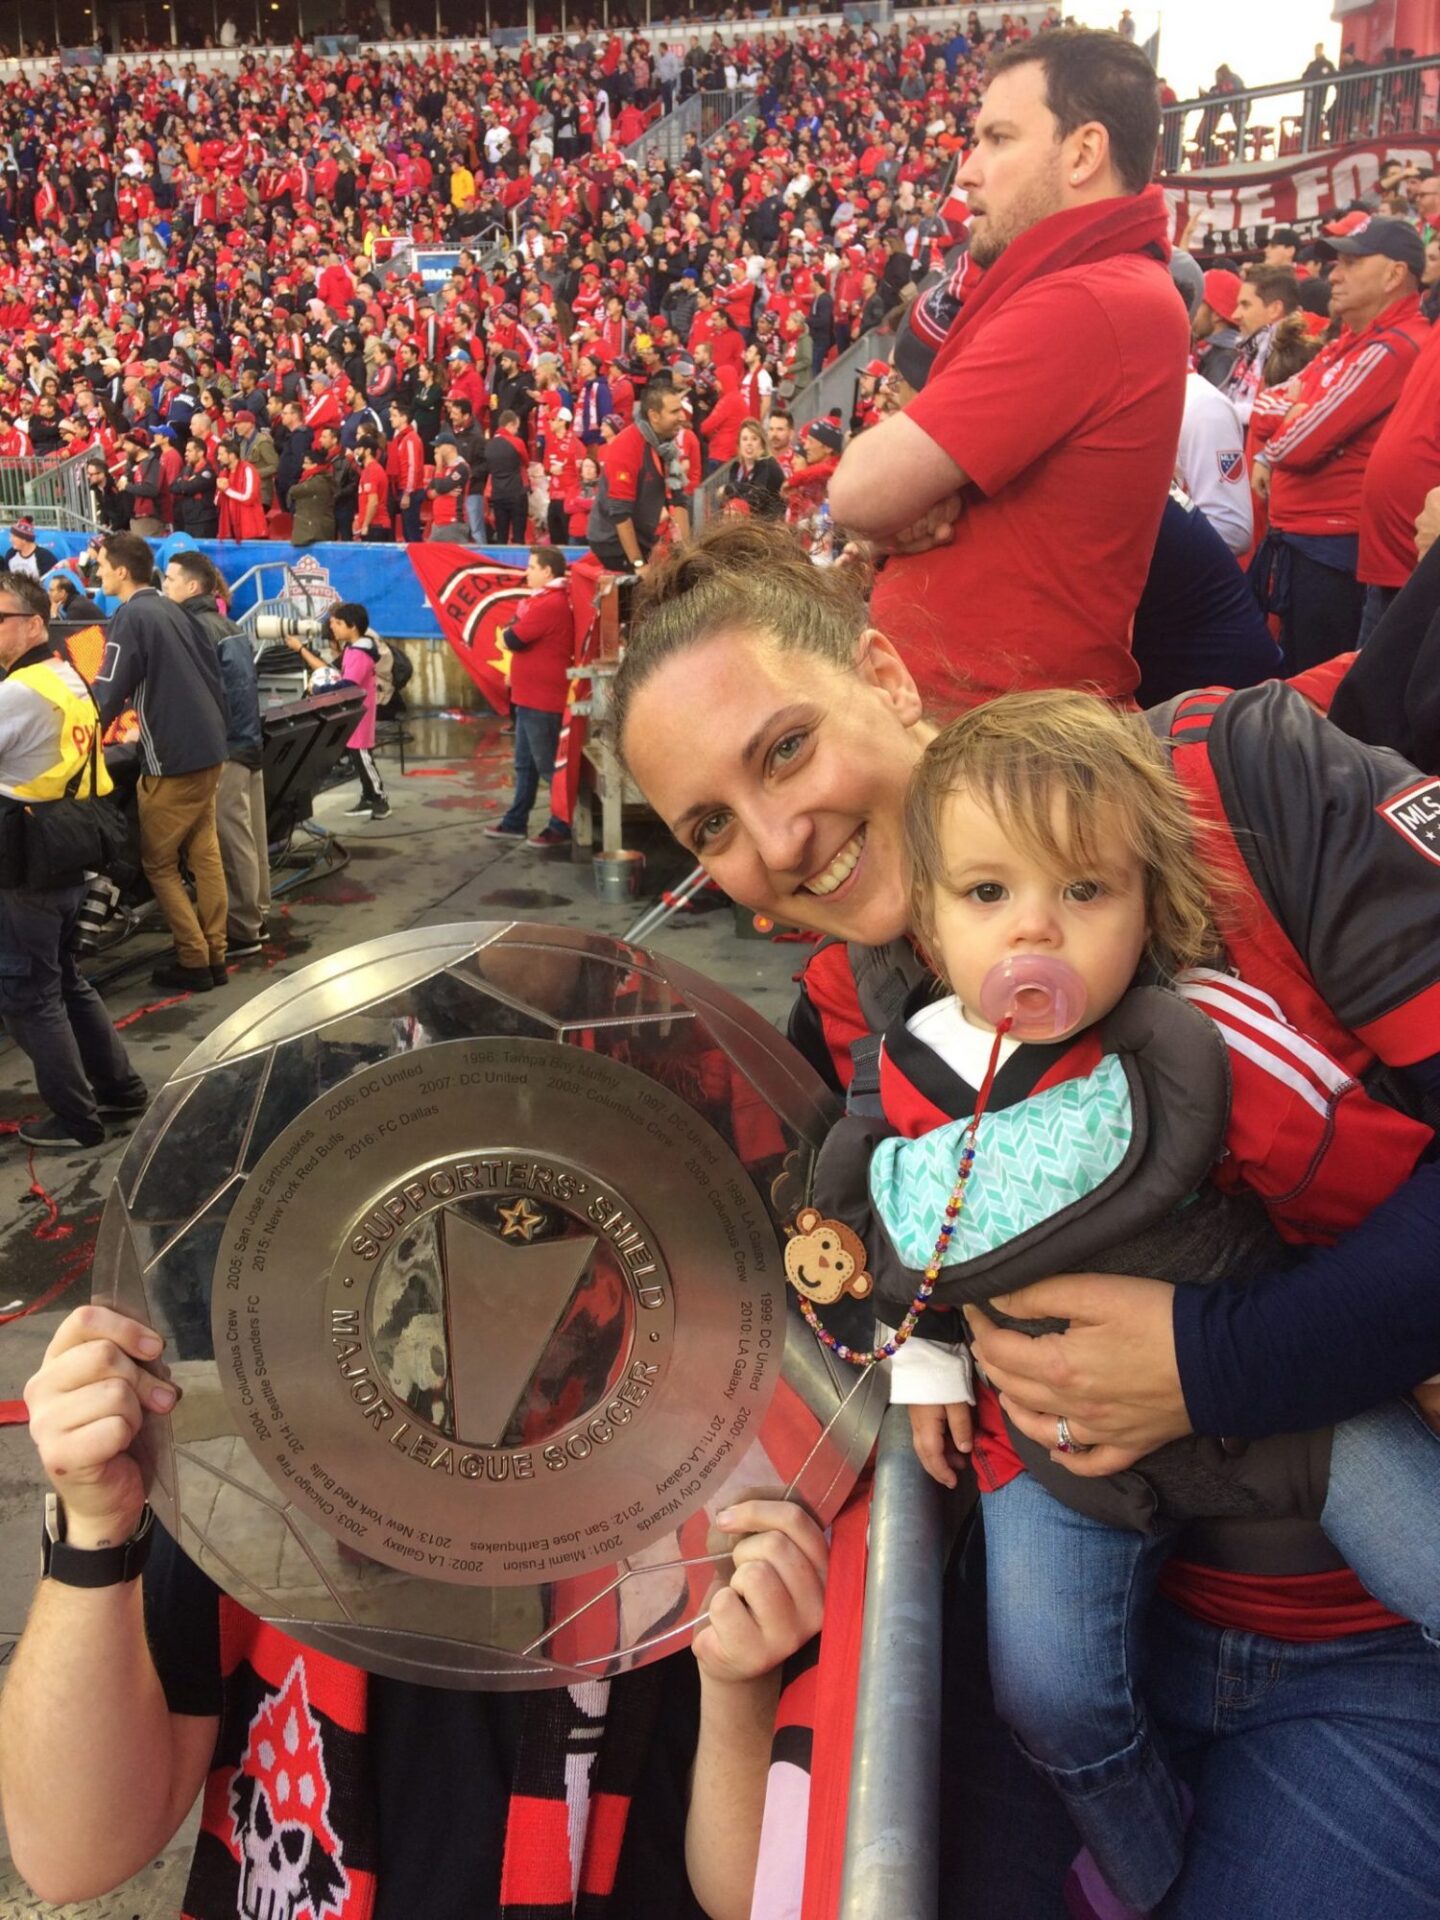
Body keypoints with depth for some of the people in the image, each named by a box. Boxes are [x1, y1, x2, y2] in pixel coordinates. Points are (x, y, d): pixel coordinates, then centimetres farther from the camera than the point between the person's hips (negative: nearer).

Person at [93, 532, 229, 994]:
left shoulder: (130, 617, -12)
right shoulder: (173, 611, 13)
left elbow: (108, 695, -15)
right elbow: (213, 674, 16)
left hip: (173, 758, -8)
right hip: (208, 749, 8)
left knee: (158, 862, 3)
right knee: (204, 854, 12)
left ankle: (193, 962, 4)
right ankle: (214, 955, 16)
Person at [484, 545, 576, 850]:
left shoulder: (549, 604, -20)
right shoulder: (549, 600, 17)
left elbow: (511, 640, -20)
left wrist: (507, 635, 1)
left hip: (541, 700, -11)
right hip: (531, 697, 11)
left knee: (548, 766, -3)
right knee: (525, 764, 16)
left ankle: (561, 828, 4)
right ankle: (515, 822, 24)